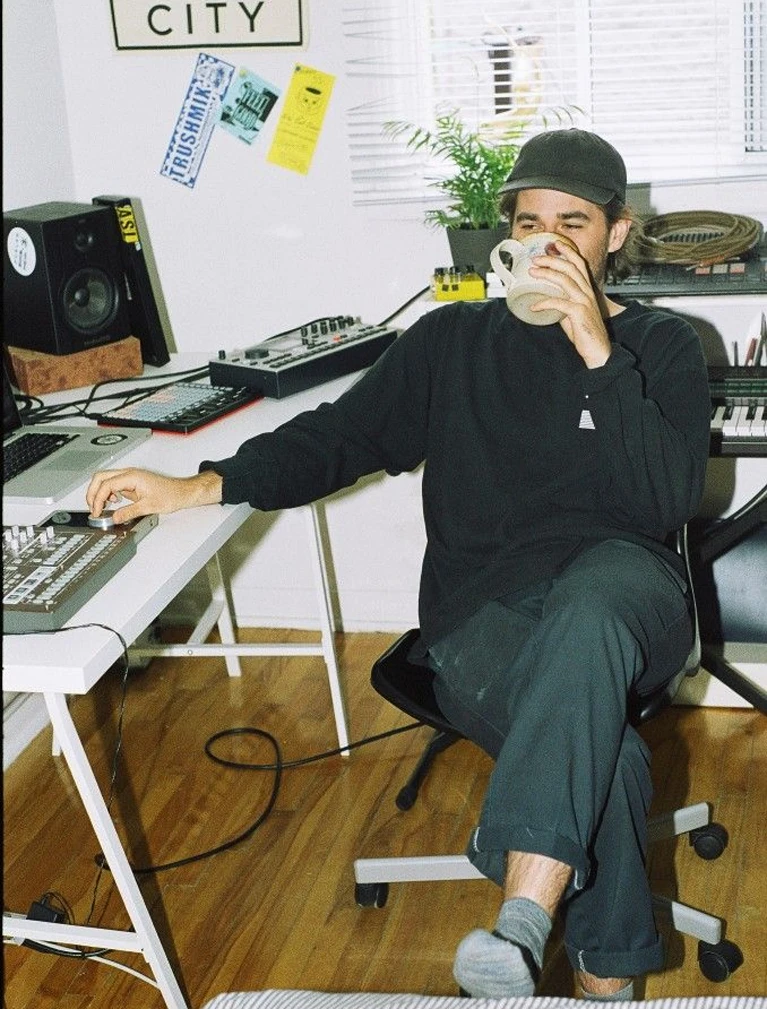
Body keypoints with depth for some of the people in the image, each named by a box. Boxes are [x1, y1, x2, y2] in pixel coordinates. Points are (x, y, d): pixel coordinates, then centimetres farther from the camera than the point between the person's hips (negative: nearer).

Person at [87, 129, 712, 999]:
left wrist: (597, 351, -12)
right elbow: (337, 436, 13)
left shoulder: (662, 347, 13)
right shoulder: (453, 339, 19)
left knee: (585, 615, -40)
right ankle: (605, 978, -16)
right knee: (599, 751, -32)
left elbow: (668, 500, -3)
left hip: (618, 591, -1)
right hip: (481, 613, 1)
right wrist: (198, 486, -2)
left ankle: (520, 926, -46)